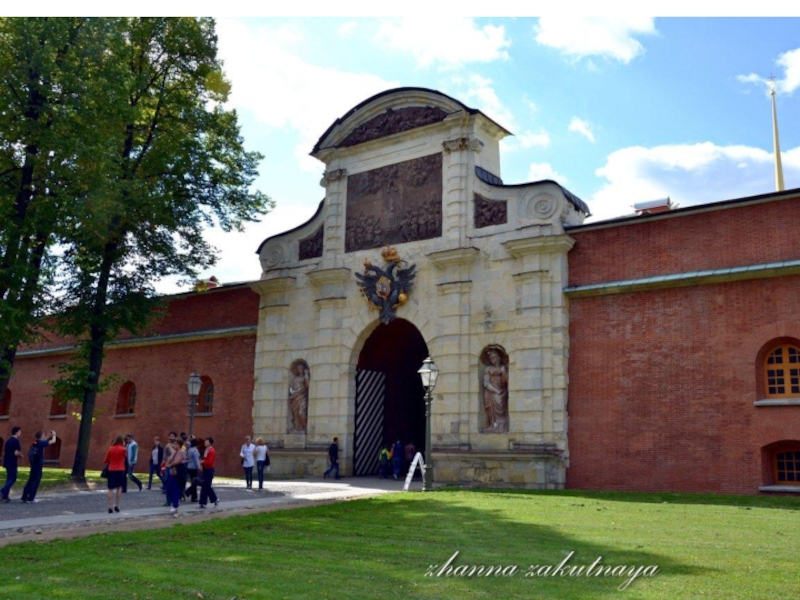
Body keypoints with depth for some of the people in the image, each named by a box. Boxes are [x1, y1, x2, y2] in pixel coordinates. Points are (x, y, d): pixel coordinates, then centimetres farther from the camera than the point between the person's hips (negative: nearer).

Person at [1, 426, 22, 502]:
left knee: (9, 479, 13)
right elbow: (16, 453, -21)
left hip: (7, 462, 9)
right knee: (12, 479, -3)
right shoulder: (16, 441, -13)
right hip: (12, 463, -9)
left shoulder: (8, 440, 14)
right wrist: (20, 454, -1)